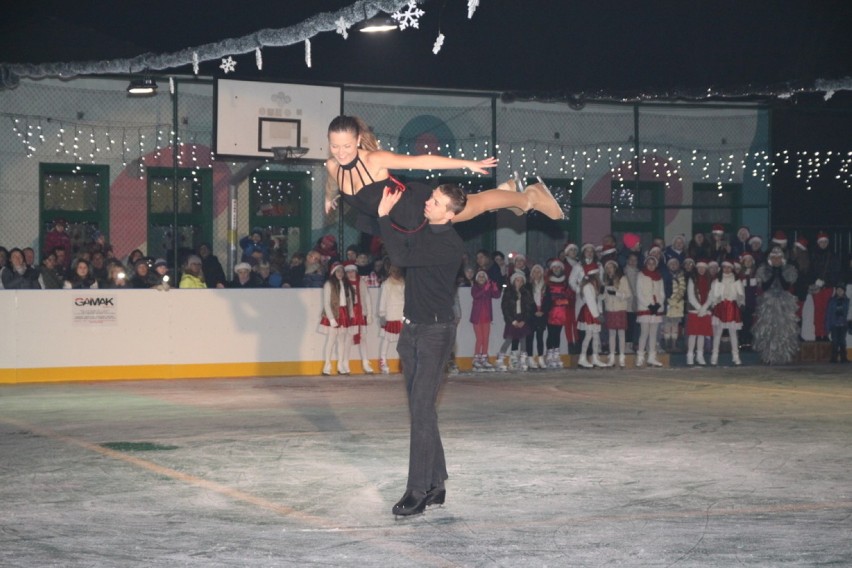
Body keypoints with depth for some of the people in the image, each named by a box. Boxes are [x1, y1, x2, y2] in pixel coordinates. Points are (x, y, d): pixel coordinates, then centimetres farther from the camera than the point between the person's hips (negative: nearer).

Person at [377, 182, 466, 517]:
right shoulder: (421, 231, 7)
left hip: (435, 332, -8)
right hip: (411, 329, 8)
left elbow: (401, 257, -25)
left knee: (422, 411, -12)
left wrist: (385, 216, -18)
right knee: (421, 410, 10)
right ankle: (435, 484, 17)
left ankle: (417, 492, -12)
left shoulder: (451, 245, -18)